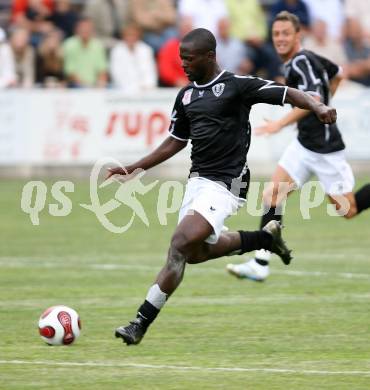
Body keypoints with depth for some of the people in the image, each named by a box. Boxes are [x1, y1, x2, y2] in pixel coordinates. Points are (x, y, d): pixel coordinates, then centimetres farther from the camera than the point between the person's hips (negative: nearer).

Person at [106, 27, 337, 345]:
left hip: (226, 182, -9)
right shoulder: (186, 95, 12)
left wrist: (317, 106, -35)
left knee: (182, 243, -20)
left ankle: (141, 324, -18)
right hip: (198, 178, 9)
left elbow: (288, 94, -15)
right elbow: (175, 143, 23)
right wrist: (134, 169, 19)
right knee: (194, 253, 14)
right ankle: (265, 238, 34)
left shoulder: (236, 85, -9)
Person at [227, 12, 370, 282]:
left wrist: (281, 123, -36)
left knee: (348, 210, -1)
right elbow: (336, 74, 26)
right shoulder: (308, 58, 9)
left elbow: (313, 98, -32)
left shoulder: (301, 61, -17)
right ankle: (260, 264, -5)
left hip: (325, 148, -9)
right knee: (273, 196, -3)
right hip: (305, 145, 9)